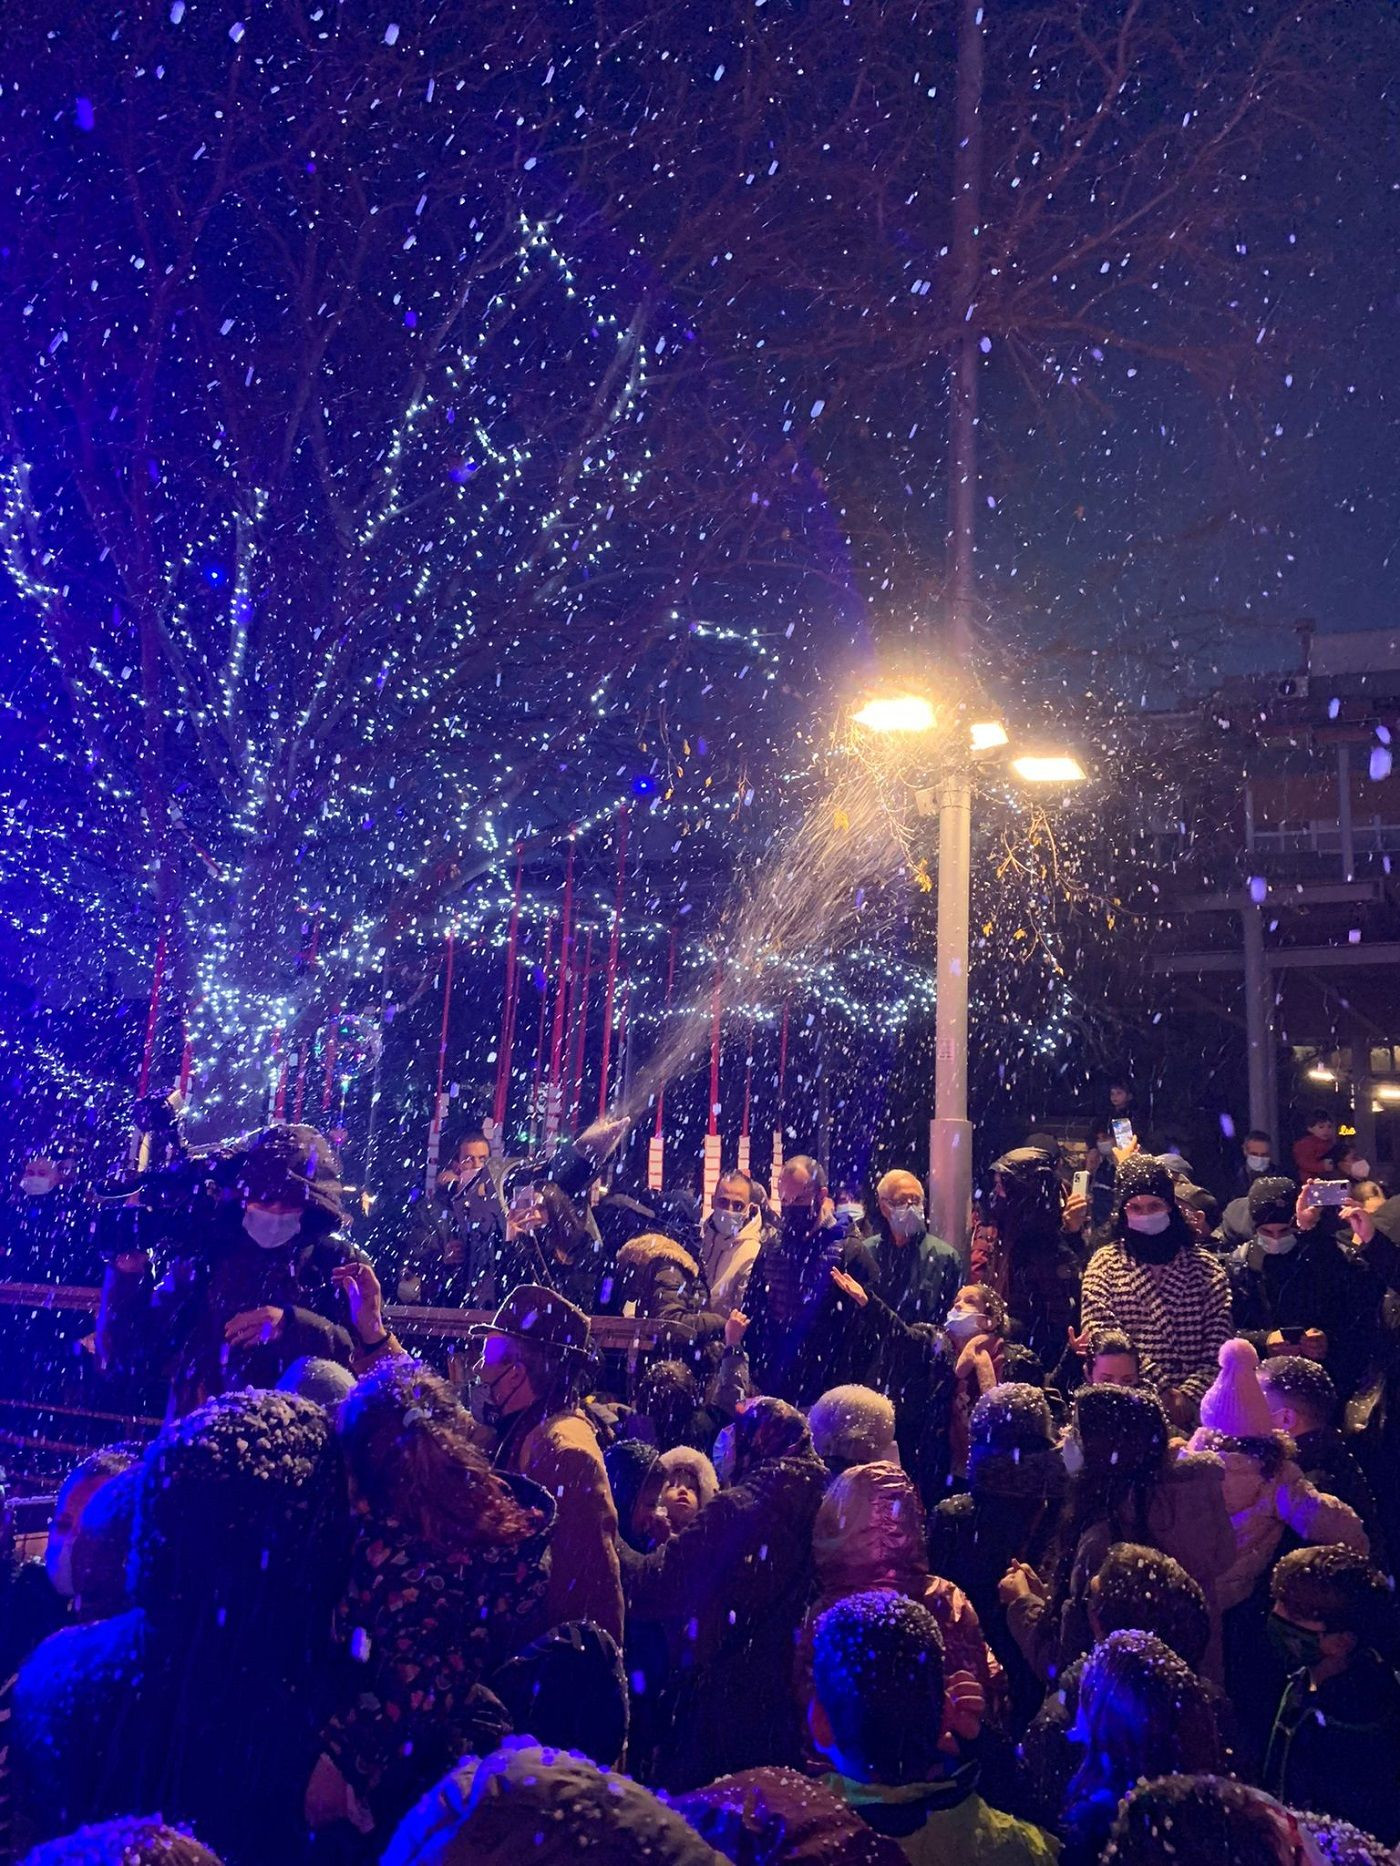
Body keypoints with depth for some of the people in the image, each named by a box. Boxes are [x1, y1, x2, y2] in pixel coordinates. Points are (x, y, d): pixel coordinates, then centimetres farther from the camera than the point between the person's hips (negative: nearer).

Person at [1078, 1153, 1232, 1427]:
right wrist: (1159, 1389, -9)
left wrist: (1190, 1394, -9)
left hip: (1190, 1407, 1)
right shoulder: (1105, 1263, 6)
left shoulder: (1206, 1268, 10)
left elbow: (1217, 1348, 6)